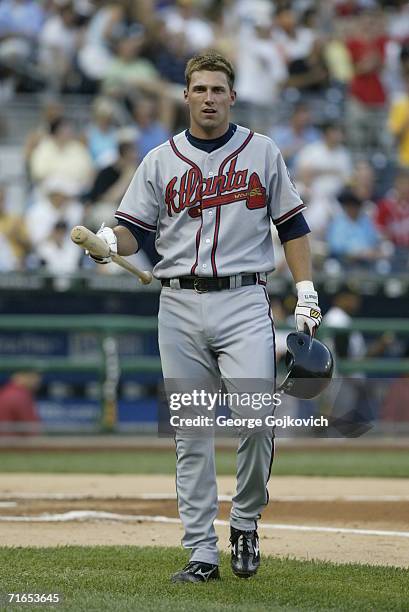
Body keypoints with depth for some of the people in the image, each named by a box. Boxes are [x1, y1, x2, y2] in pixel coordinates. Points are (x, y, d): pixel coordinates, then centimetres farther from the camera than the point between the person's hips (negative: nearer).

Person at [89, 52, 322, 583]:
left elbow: (292, 224, 10)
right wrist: (109, 241, -17)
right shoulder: (161, 161, 10)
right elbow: (134, 231, 7)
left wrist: (306, 293, 2)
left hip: (244, 304, -2)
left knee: (257, 419, -17)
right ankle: (201, 553, 6)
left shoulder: (262, 152, 9)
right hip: (180, 307, 2)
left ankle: (245, 522, 7)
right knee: (191, 435, 1)